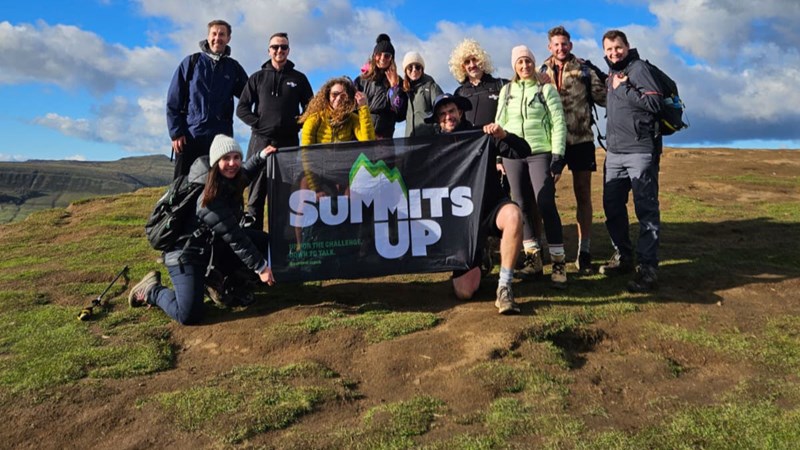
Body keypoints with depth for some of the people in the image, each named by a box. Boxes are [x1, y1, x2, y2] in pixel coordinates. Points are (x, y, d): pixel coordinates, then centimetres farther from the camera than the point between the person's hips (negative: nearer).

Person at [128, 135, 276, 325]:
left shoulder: (227, 182, -5)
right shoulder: (208, 197, -29)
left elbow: (241, 175, 22)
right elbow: (234, 237, -26)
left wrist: (261, 156, 8)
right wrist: (260, 267, -22)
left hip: (212, 244, 9)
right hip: (186, 253, -9)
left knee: (263, 241, 0)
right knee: (189, 316, -21)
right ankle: (152, 290, 9)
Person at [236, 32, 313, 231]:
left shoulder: (299, 78, 11)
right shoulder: (257, 78, 11)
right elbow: (242, 108, 7)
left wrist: (297, 123, -3)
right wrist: (258, 123, -6)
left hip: (289, 142, 0)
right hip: (261, 141, 0)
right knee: (256, 195, 0)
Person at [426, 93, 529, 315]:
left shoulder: (480, 136, -3)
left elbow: (524, 152, -11)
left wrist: (504, 135, -28)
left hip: (491, 208, -1)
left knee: (513, 214, -41)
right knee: (464, 292, -8)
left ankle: (504, 288, -29)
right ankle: (477, 262, 28)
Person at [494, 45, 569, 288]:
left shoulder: (546, 89, 3)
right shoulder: (507, 90, 12)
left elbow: (559, 123, -2)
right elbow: (500, 123, 13)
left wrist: (557, 156, -10)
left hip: (540, 153, -3)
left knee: (546, 205, -11)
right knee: (522, 206, 4)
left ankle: (558, 261, -6)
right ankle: (532, 256, 15)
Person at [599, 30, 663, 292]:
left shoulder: (638, 67, -4)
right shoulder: (612, 74, 18)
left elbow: (654, 102, -15)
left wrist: (622, 88, -11)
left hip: (640, 151, -8)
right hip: (614, 152, 8)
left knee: (646, 210, -6)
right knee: (612, 206, 11)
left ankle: (647, 269, -4)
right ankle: (623, 256, 25)